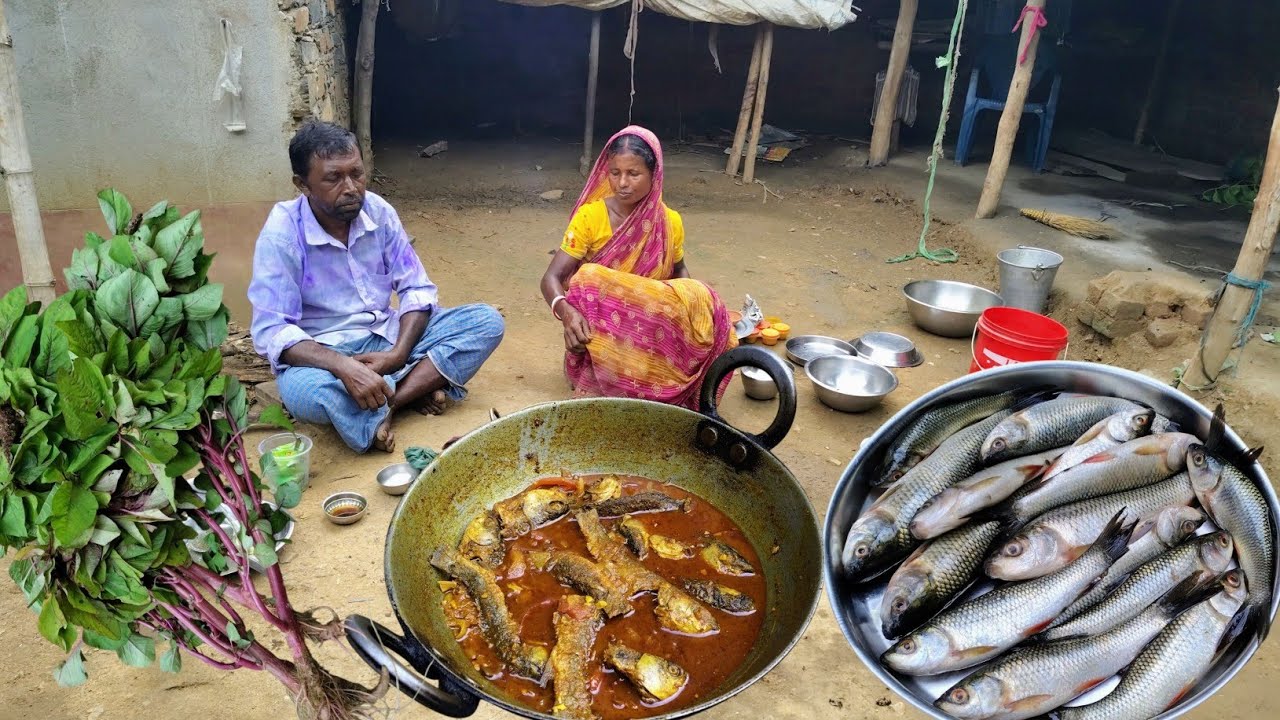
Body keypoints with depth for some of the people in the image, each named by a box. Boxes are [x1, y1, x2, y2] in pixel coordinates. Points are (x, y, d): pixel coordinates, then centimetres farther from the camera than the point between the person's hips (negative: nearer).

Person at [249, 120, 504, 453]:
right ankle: (415, 389, -19)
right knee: (303, 390, -40)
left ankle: (385, 405, -22)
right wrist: (344, 366, -38)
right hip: (326, 351, -5)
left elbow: (417, 289, -1)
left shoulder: (378, 211, -5)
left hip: (388, 336, 5)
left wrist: (398, 353, -20)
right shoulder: (282, 234, -16)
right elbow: (271, 331, -21)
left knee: (486, 321, -13)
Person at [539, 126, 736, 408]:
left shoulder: (669, 221, -2)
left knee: (702, 300, -26)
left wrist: (690, 303, -11)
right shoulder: (590, 216, -11)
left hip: (654, 329, 2)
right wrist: (567, 311, -37)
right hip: (602, 331, -2)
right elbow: (552, 278, -13)